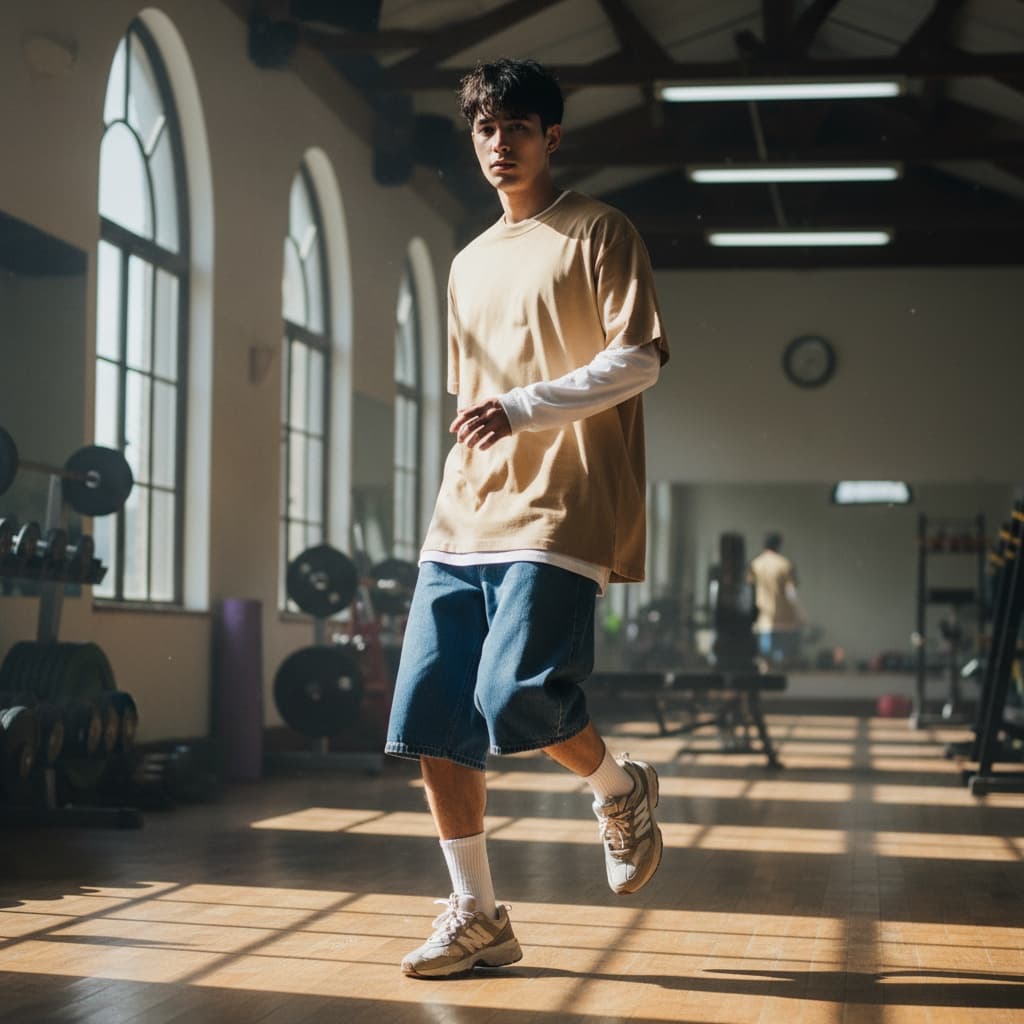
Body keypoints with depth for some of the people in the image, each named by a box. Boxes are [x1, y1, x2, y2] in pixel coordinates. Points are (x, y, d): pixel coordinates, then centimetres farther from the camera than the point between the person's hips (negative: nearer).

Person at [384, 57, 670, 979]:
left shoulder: (598, 234, 3)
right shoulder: (470, 265, 23)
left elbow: (638, 358, -8)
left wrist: (523, 407, -16)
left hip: (558, 514, -7)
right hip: (464, 523, 7)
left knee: (516, 700, -20)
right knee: (430, 722, -2)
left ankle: (620, 787, 12)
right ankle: (477, 918, 8)